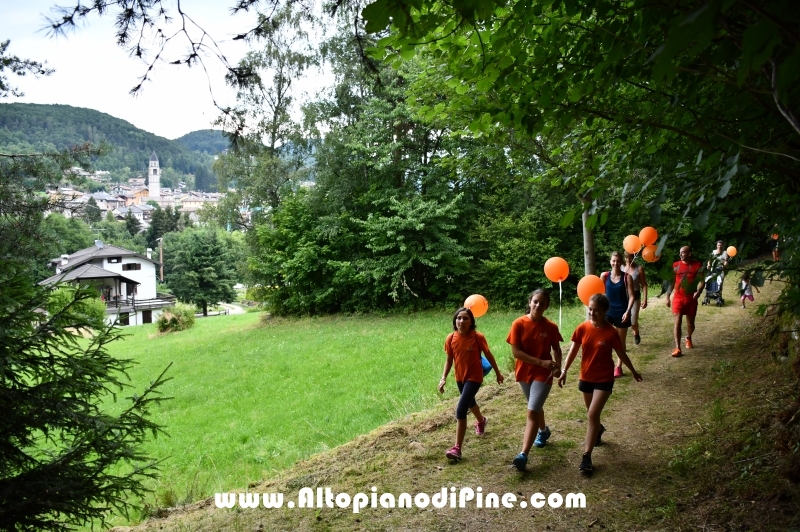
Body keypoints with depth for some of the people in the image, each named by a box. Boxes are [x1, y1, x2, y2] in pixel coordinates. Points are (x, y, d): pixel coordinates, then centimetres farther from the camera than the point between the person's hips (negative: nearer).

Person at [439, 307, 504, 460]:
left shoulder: (478, 337, -20)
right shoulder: (451, 338, -10)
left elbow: (488, 355, -6)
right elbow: (449, 360, 1)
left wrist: (498, 373, 4)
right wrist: (443, 378, -8)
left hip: (474, 377, -5)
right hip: (460, 377, 5)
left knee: (460, 410, -17)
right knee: (469, 402, 30)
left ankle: (457, 448, -11)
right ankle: (481, 420, 64)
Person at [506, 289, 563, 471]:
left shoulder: (551, 327, -9)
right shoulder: (519, 324, -12)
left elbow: (556, 349, 5)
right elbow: (516, 352, -16)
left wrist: (558, 366, -14)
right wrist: (541, 362, -23)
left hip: (543, 374, -2)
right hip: (524, 372, 3)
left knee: (532, 411, -13)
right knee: (536, 407, 24)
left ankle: (523, 455, -16)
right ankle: (543, 431, 55)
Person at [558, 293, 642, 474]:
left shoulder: (611, 332, -15)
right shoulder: (582, 328, -9)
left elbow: (621, 354, -1)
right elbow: (574, 350, 1)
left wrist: (633, 371, 11)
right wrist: (564, 370, -5)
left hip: (604, 379, -4)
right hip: (585, 377, 4)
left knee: (593, 414, -14)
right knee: (592, 413, 21)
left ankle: (587, 456, -10)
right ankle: (598, 430, 56)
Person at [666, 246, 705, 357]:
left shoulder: (698, 265, -3)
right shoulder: (675, 265, 1)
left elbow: (701, 281, -5)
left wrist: (698, 291, -24)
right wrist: (668, 297, 5)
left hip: (691, 298, 0)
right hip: (678, 297, 0)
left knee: (690, 322, 15)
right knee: (677, 321, -12)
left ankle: (688, 338, 46)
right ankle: (677, 348, -16)